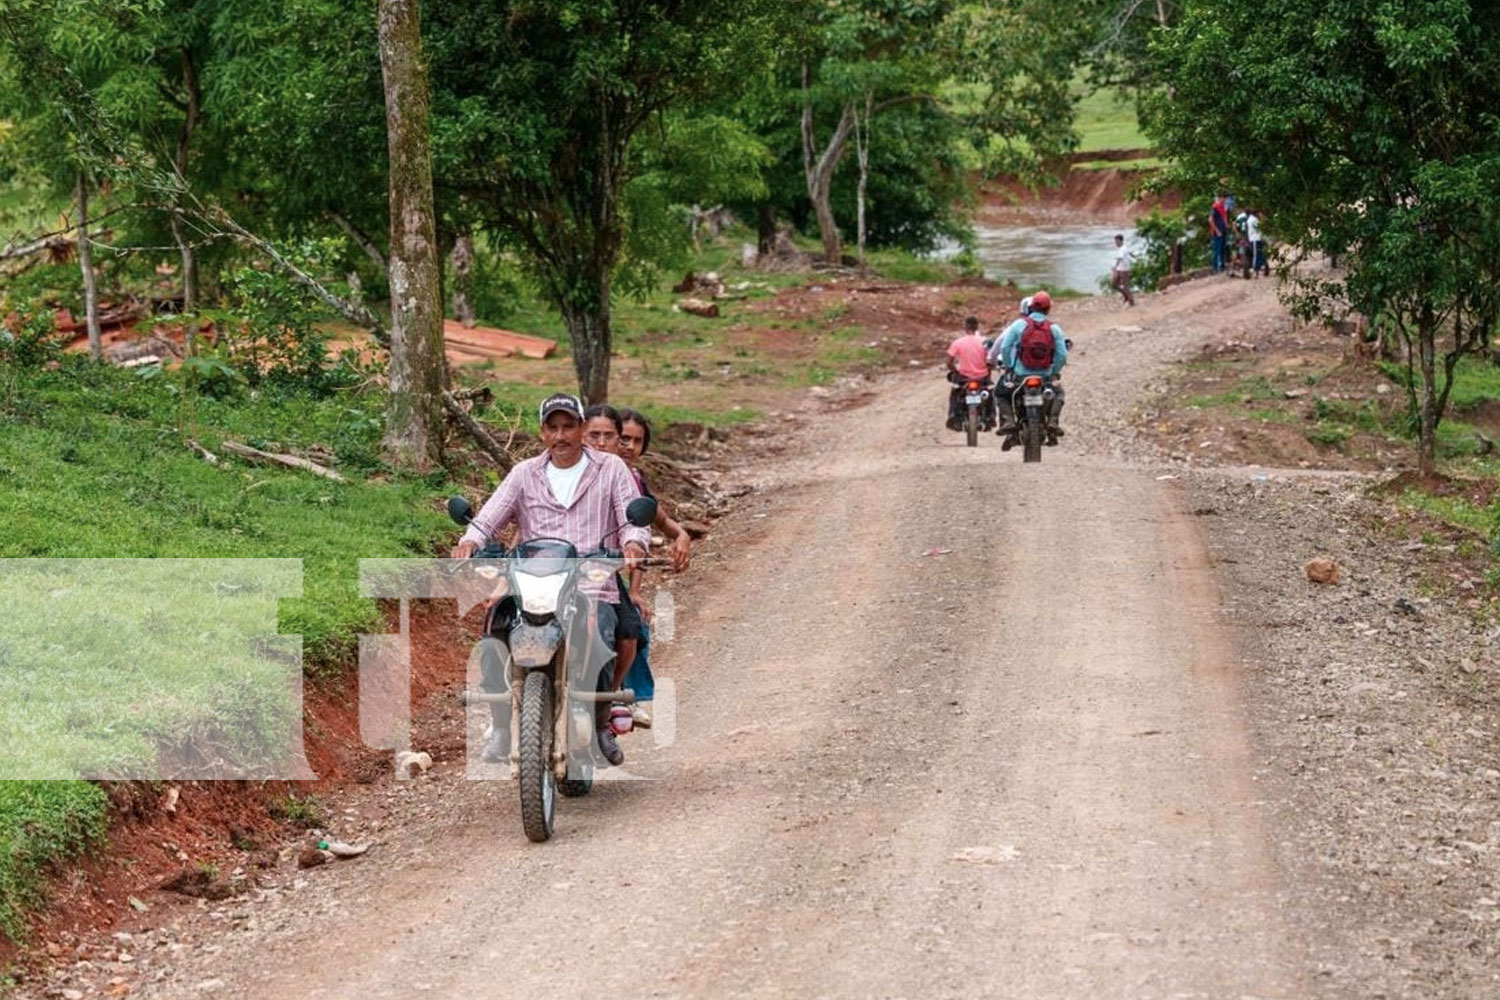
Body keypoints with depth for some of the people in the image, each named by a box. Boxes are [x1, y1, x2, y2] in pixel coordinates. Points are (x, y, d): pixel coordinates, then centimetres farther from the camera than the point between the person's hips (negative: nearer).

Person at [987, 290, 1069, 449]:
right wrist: (1054, 371, 15)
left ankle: (1008, 422, -1)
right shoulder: (1054, 328, -1)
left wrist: (1008, 366, 11)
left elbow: (1005, 347, -5)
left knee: (1001, 393, 22)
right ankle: (1053, 423, 9)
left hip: (1020, 374, -1)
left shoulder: (1019, 324, -4)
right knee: (1058, 393, 30)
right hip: (1045, 376, 1)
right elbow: (1062, 355, -2)